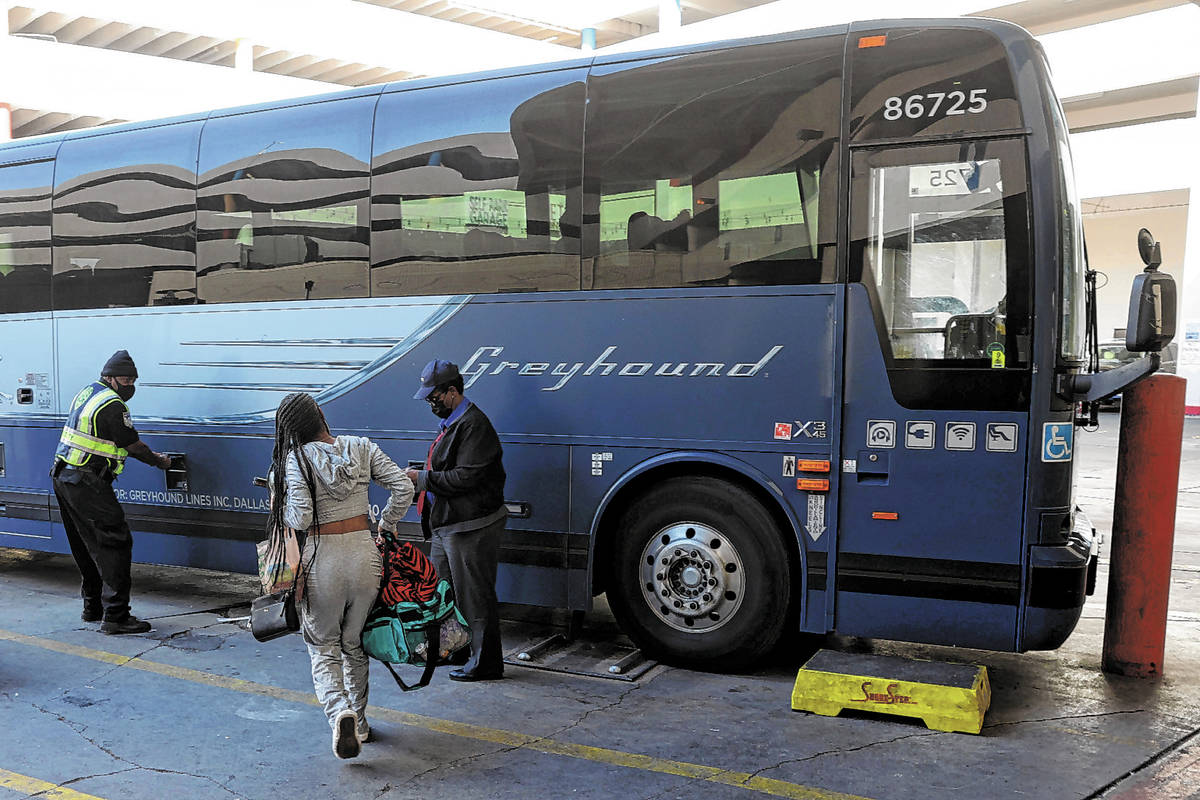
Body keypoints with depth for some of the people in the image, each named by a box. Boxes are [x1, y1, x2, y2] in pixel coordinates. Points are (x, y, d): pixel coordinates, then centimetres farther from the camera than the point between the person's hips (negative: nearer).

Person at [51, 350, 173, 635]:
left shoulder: (87, 391, 15)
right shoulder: (112, 405, -15)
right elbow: (133, 445, -7)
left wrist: (150, 454, 17)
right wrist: (159, 462, 9)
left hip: (64, 479, 10)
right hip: (87, 484, -10)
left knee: (87, 547, 17)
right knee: (115, 544, -10)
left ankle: (92, 607, 26)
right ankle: (116, 616, -12)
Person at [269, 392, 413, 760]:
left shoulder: (298, 457, -10)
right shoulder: (362, 447, 0)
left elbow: (301, 518, -17)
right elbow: (403, 487, -5)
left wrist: (281, 511, 4)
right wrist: (386, 525, 9)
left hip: (324, 557, -3)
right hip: (365, 553, 3)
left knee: (323, 649, 12)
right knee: (355, 644, 21)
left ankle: (340, 712, -12)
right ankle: (359, 722, 30)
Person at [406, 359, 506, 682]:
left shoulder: (473, 425, -17)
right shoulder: (451, 423, 17)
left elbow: (465, 477, -23)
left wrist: (422, 478, -17)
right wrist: (416, 481, 10)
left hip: (470, 528, -11)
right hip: (445, 525, 11)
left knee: (474, 597, -1)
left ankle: (485, 663, 10)